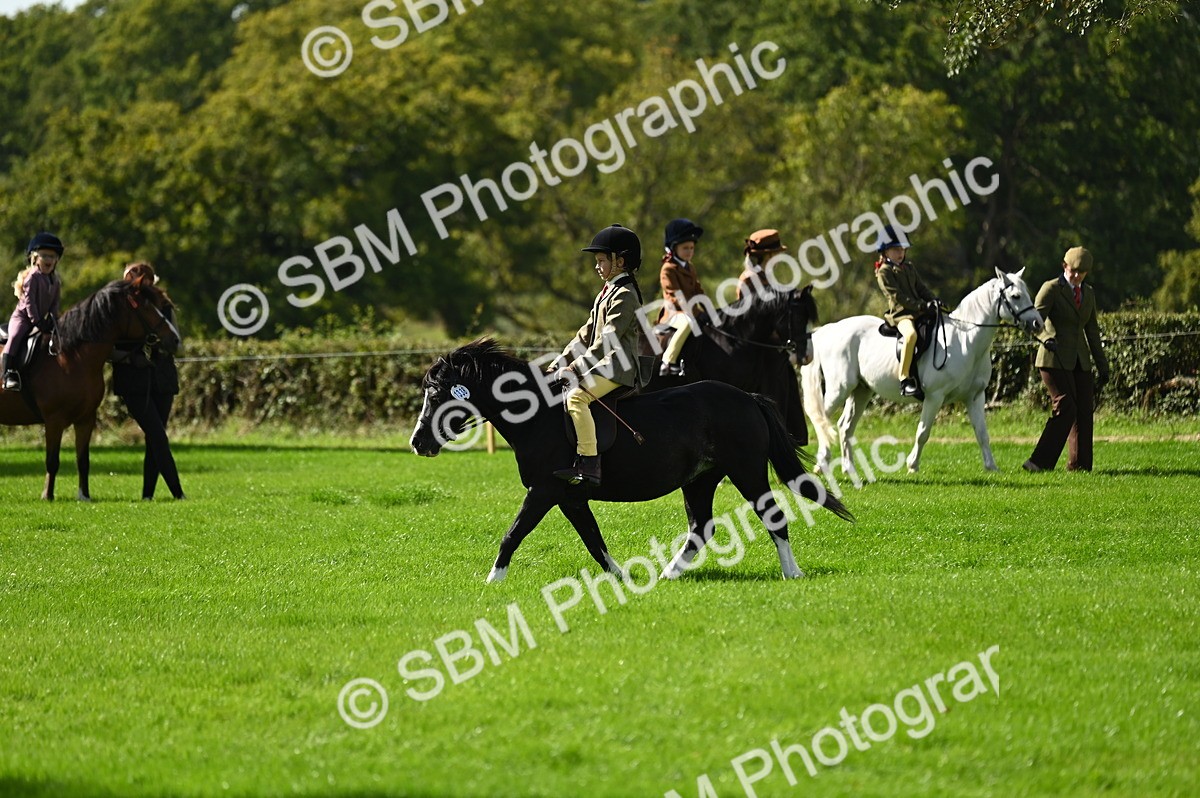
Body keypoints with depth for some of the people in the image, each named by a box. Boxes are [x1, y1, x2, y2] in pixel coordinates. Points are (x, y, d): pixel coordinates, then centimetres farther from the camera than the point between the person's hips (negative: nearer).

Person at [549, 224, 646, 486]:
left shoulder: (624, 296, -13)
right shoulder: (607, 292, 20)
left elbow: (607, 341, -21)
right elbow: (586, 335, 19)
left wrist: (575, 367, -23)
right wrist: (559, 363, 10)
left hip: (617, 368, -11)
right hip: (602, 365, 11)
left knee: (576, 397, -30)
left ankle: (589, 465, -37)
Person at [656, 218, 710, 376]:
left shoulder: (690, 268, 17)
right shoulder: (668, 269, -11)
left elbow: (698, 291, 17)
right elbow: (677, 297, -18)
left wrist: (707, 310, 1)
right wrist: (697, 313, -24)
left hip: (691, 311, 9)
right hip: (673, 313, -9)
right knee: (689, 322, -37)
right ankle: (668, 362, -36)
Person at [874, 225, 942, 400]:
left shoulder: (909, 267, 19)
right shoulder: (884, 272, -6)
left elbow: (921, 287, 19)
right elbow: (898, 297, -14)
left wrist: (934, 301, -1)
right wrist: (922, 306, -19)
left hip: (920, 312, 9)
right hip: (900, 313, -9)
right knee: (910, 334, -38)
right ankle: (904, 379, -38)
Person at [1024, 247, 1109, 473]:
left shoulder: (1088, 294, 15)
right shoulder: (1051, 289, -5)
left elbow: (1092, 332, 21)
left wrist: (1102, 366, 19)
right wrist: (1046, 338, -36)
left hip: (1080, 361, 6)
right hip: (1055, 359, -6)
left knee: (1084, 411, 1)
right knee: (1065, 408, -16)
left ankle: (1080, 465, 7)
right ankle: (1039, 462, -15)